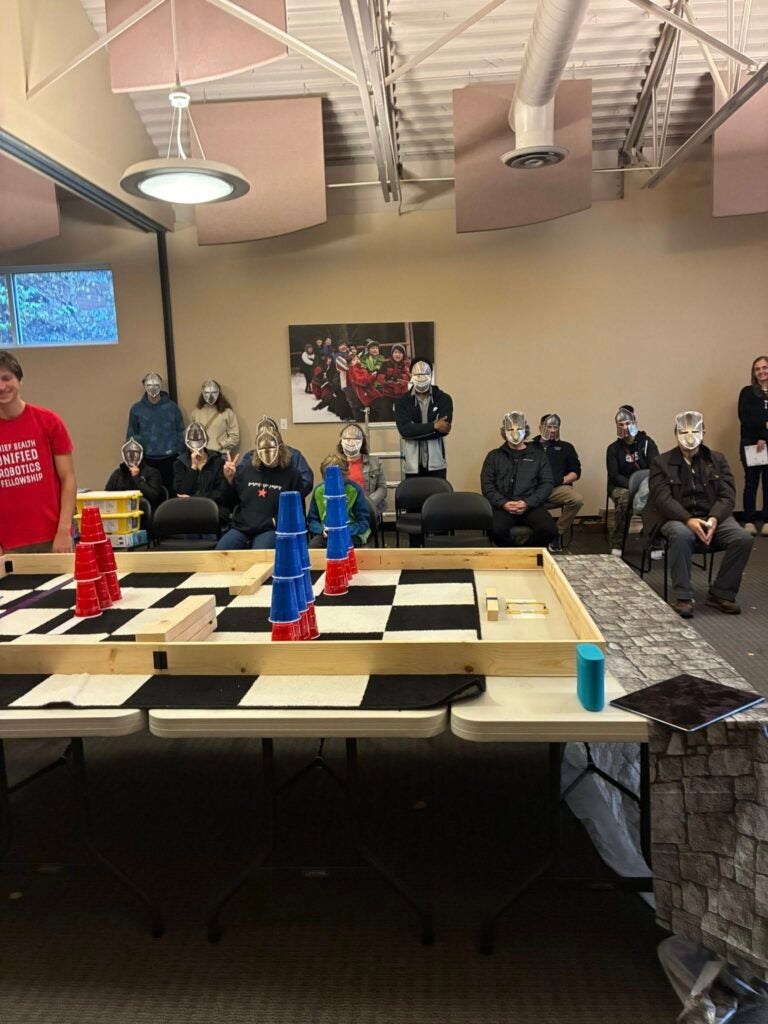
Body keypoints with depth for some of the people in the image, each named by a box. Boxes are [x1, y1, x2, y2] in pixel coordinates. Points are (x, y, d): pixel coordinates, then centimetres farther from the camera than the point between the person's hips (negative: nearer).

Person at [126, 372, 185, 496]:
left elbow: (180, 432, 4)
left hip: (170, 459, 0)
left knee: (171, 491, 3)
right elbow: (131, 435, 7)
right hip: (147, 460, 0)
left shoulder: (172, 407, 2)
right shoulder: (136, 409, 3)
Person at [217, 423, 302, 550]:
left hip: (270, 530, -3)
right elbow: (229, 502, 16)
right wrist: (229, 480, 1)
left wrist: (277, 520, -7)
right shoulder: (245, 468, 9)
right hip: (241, 527, 3)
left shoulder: (291, 472, 1)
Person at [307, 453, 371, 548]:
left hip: (351, 534, -2)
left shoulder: (355, 489, -5)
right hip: (325, 534, 3)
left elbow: (364, 522, -4)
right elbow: (312, 520, 11)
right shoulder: (318, 490, 4)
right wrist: (322, 530, -12)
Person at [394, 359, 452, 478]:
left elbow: (444, 429, -13)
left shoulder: (443, 398, 1)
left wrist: (415, 431, -13)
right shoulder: (402, 401, 2)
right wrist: (434, 426, -16)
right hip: (413, 464, 0)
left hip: (436, 463, 0)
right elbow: (404, 430, -13)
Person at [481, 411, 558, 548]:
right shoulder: (494, 456, 16)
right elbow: (487, 484, 7)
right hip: (502, 506, -1)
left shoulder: (538, 455, 16)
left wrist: (528, 503, -9)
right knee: (497, 530, -34)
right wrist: (503, 503, -10)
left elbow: (546, 483, 8)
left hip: (531, 505, 1)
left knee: (549, 530, -28)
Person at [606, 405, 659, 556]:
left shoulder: (647, 443, 2)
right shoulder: (613, 448, 2)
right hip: (620, 486, -1)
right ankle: (617, 545, -25)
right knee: (625, 497, -36)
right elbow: (614, 476, -6)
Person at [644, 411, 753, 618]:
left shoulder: (717, 460, 13)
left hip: (713, 517, 3)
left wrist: (714, 519, -17)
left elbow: (727, 496, 4)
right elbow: (663, 499, -8)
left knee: (743, 538, -24)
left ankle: (721, 594, -7)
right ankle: (682, 597, -26)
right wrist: (688, 519, -25)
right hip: (677, 518, -3)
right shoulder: (661, 462, 4)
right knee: (682, 535, -38)